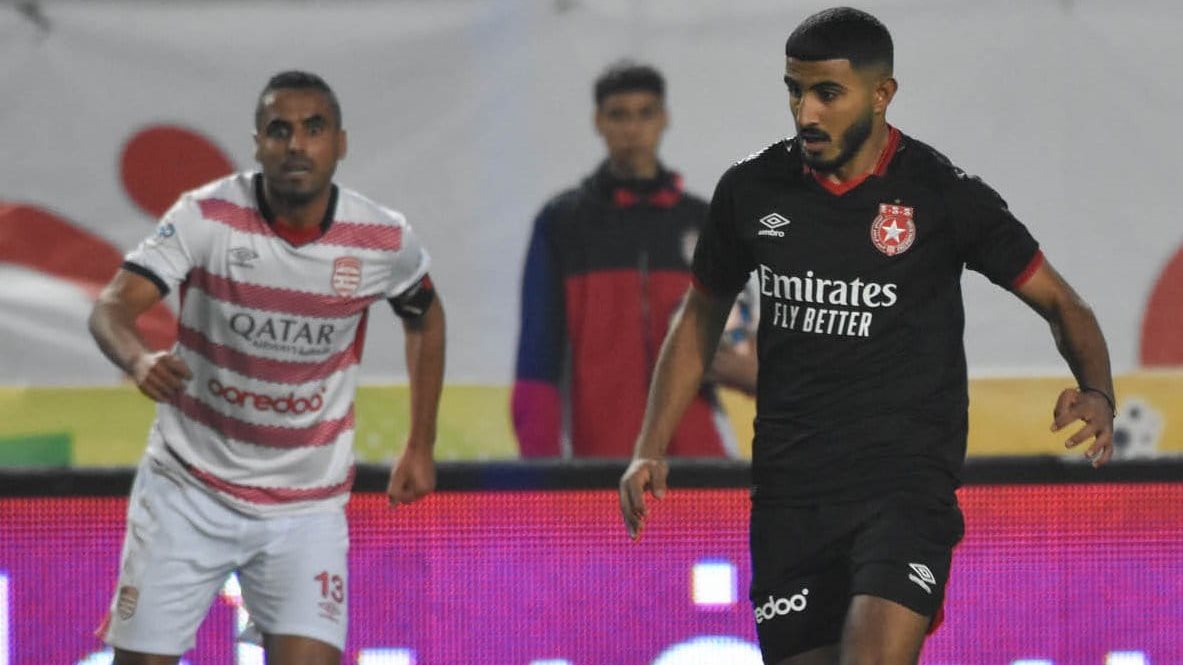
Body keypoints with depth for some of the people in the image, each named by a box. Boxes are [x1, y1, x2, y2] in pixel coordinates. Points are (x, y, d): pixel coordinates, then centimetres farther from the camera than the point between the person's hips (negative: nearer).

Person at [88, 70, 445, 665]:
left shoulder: (385, 241, -8)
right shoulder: (207, 216, -15)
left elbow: (425, 318, 14)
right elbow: (111, 307, -23)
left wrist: (421, 445, 14)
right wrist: (139, 359, -45)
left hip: (306, 507, 0)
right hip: (187, 488, 0)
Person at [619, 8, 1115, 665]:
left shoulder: (944, 196, -5)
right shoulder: (752, 190, 5)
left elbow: (1061, 303, 4)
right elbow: (702, 314, 20)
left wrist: (1098, 394, -15)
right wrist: (651, 450, 12)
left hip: (907, 481, -4)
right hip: (789, 488, 4)